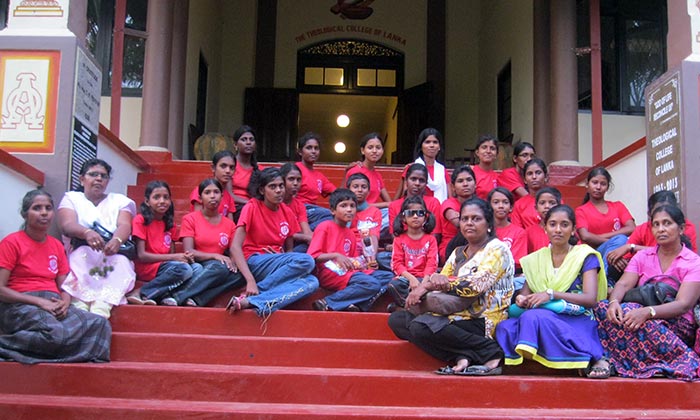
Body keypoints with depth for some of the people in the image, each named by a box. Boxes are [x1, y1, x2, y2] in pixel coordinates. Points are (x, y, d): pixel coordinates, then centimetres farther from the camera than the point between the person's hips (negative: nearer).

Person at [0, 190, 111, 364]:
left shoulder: (57, 246, 18)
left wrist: (64, 303, -7)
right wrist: (39, 301, -16)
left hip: (53, 305, 6)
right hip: (20, 305, -5)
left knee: (99, 324, -22)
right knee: (56, 333, -37)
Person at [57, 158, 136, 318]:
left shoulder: (120, 200, 19)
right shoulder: (71, 198, 16)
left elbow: (125, 226, -2)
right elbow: (67, 225, -6)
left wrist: (117, 240, -28)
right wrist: (87, 232, -31)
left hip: (114, 257, 0)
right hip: (79, 256, 0)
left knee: (120, 262, -34)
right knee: (81, 256, -34)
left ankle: (101, 307, -53)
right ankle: (80, 305, -51)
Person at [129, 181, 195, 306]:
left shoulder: (170, 224, 14)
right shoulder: (140, 220, -3)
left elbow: (172, 253, 11)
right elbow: (141, 255, -10)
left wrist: (184, 257, -12)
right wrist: (174, 257, -14)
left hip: (166, 268, 6)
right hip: (145, 268, -6)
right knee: (183, 269, -31)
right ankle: (139, 293, -23)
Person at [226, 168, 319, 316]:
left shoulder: (287, 213, 9)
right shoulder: (252, 207, -6)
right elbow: (235, 247, -16)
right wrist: (250, 280, -29)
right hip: (254, 262, -5)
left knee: (311, 282, -27)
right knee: (306, 261, -29)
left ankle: (251, 301, -34)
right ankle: (252, 291, -26)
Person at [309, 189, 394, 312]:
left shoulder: (350, 234, 21)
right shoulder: (325, 227, -1)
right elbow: (312, 256, -10)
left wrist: (361, 264, 0)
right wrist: (335, 256, -22)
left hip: (348, 271, 8)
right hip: (330, 273, -8)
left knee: (388, 277, -4)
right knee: (371, 284, -27)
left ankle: (356, 305, -22)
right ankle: (328, 304, -24)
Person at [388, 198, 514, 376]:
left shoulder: (498, 249, -3)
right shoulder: (458, 253, 19)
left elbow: (478, 284, -18)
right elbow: (439, 283, 9)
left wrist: (428, 284, -18)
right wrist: (425, 285, -17)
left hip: (483, 322, -8)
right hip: (457, 317, 8)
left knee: (422, 325, -30)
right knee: (397, 319, -6)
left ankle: (491, 351, -17)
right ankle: (462, 357, -21)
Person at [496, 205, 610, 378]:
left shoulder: (585, 256, 4)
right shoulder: (536, 259, 17)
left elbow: (590, 299, -8)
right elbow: (525, 294, 15)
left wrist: (552, 295, -19)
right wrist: (521, 300, -11)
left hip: (577, 320, -4)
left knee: (532, 317, -36)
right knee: (505, 327, -26)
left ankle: (595, 360, -28)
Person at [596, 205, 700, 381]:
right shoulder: (642, 256, 14)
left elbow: (684, 304, -15)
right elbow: (623, 284, -3)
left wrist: (648, 312, -34)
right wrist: (614, 301, -28)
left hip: (677, 326, -4)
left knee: (628, 312, -33)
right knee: (603, 307, -24)